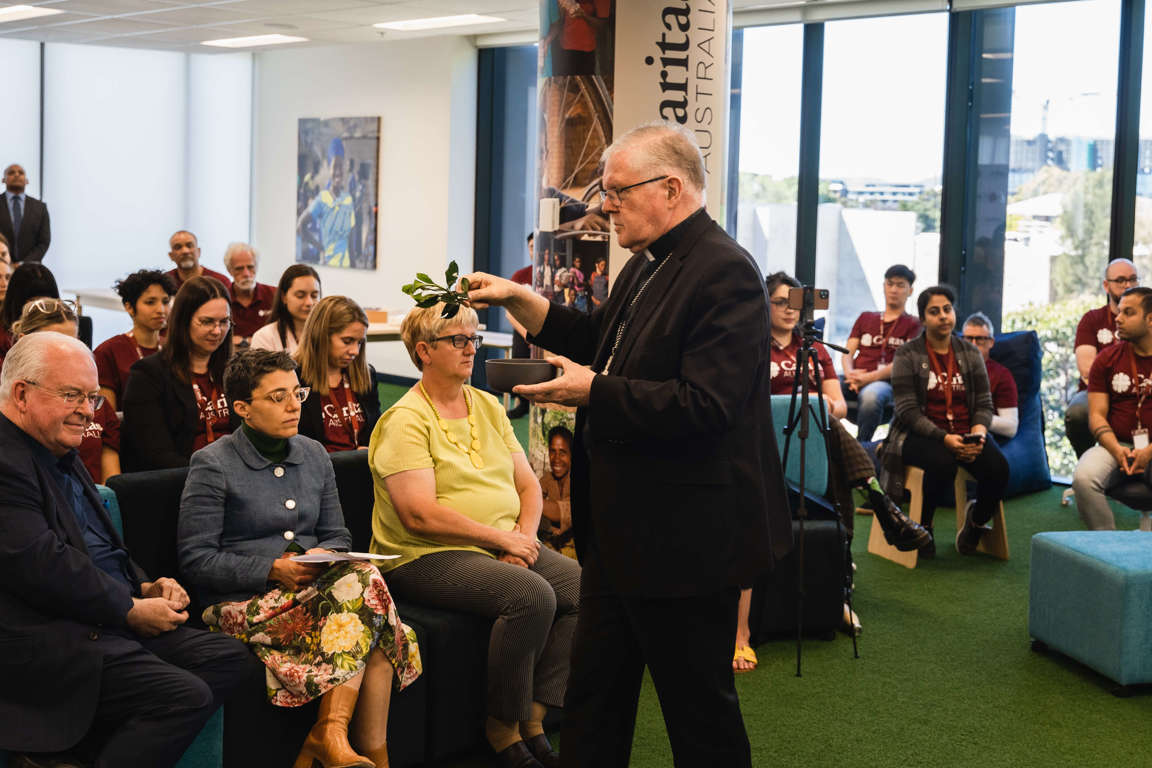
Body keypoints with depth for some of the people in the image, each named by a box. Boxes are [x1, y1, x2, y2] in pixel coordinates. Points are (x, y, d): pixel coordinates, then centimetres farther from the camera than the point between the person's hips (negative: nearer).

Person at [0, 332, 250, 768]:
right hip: (51, 640, -11)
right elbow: (42, 565, -22)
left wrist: (147, 588, 7)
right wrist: (131, 610, -12)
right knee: (186, 695, -23)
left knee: (228, 657, 1)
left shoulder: (60, 455, 20)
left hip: (111, 622, 11)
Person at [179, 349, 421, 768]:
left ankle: (331, 733, -31)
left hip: (314, 587, 6)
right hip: (244, 604, -6)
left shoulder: (314, 456, 16)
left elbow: (338, 535, 21)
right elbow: (195, 560, -7)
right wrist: (273, 569, -16)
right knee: (363, 581, -30)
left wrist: (324, 556, -4)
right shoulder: (213, 465, -2)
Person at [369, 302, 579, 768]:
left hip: (506, 546, 7)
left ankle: (533, 717, -7)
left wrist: (525, 537, -6)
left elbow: (528, 484, 14)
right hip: (427, 557, -7)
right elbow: (420, 516, -18)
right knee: (532, 595, -30)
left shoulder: (488, 406, 15)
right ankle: (503, 727, -12)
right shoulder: (406, 420, -8)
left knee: (584, 587, -16)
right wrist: (501, 538, -17)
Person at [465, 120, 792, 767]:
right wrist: (517, 299, 15)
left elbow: (703, 405, -28)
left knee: (700, 711, 5)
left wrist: (592, 392, -21)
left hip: (685, 538, -10)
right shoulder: (648, 265, 12)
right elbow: (599, 343, 25)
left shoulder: (724, 273, -20)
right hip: (623, 531, 10)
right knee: (595, 697, 19)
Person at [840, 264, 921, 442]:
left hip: (885, 382, -3)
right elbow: (847, 353, 19)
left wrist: (871, 377, -15)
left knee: (871, 395, -42)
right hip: (855, 382, 3)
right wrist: (850, 374, -6)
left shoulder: (913, 324, 16)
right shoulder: (865, 318, 29)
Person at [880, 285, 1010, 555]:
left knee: (998, 467, -25)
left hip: (965, 434, 4)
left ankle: (977, 520, 7)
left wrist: (978, 432, -15)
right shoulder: (907, 355, -1)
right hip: (919, 435, -4)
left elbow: (984, 404, 8)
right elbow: (907, 410, -10)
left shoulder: (970, 353, 12)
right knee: (943, 462, -37)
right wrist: (944, 438, -23)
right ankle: (922, 525, -8)